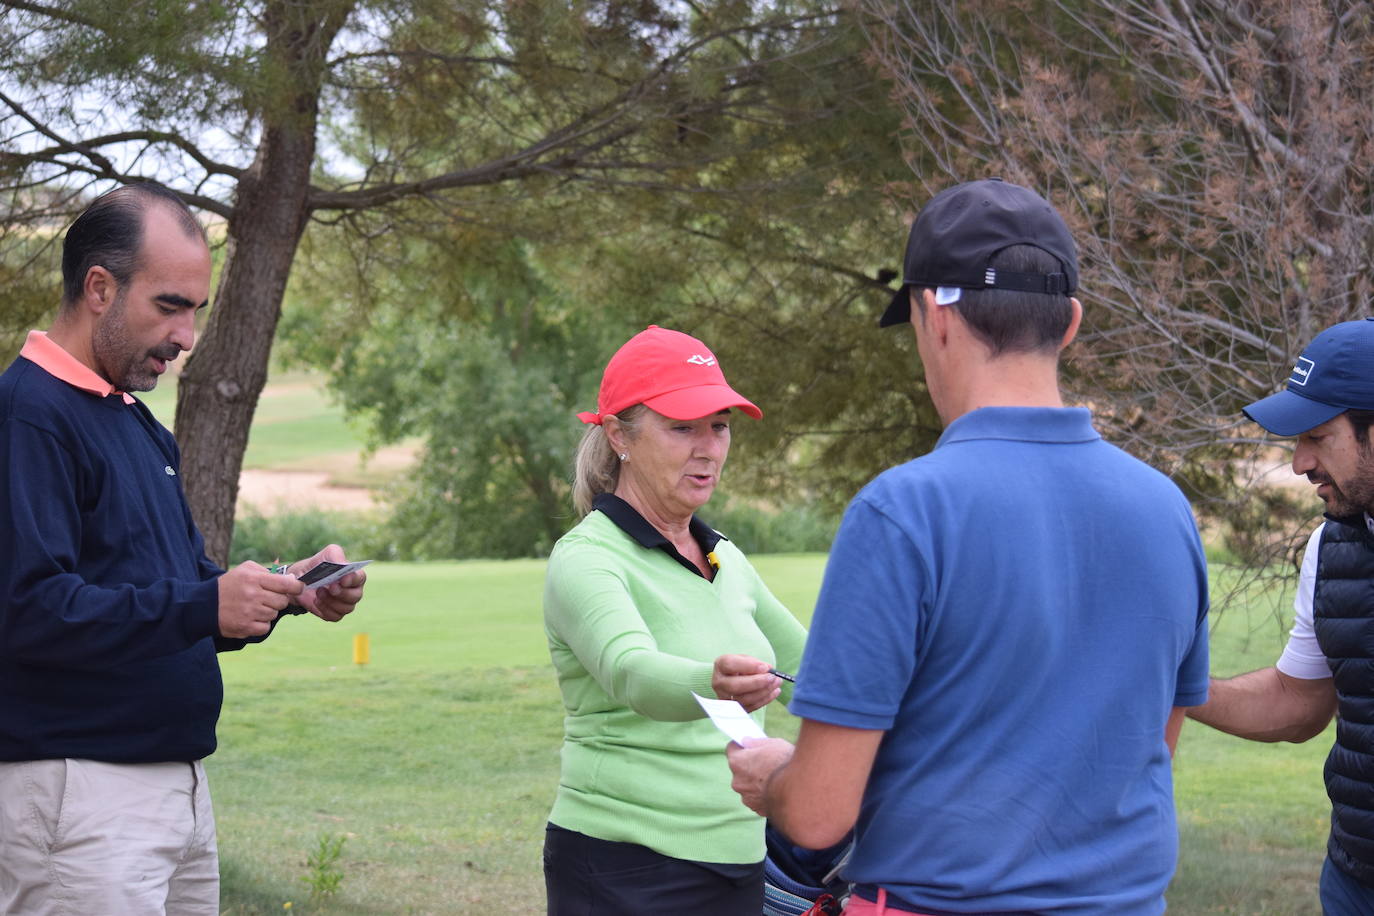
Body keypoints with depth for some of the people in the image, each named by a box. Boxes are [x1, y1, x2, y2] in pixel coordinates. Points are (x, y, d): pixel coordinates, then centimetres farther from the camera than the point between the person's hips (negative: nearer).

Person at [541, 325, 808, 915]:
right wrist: (713, 684, -50)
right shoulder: (586, 559, -11)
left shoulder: (725, 560, 12)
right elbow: (632, 673, -31)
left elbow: (803, 662, 25)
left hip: (736, 865, 7)